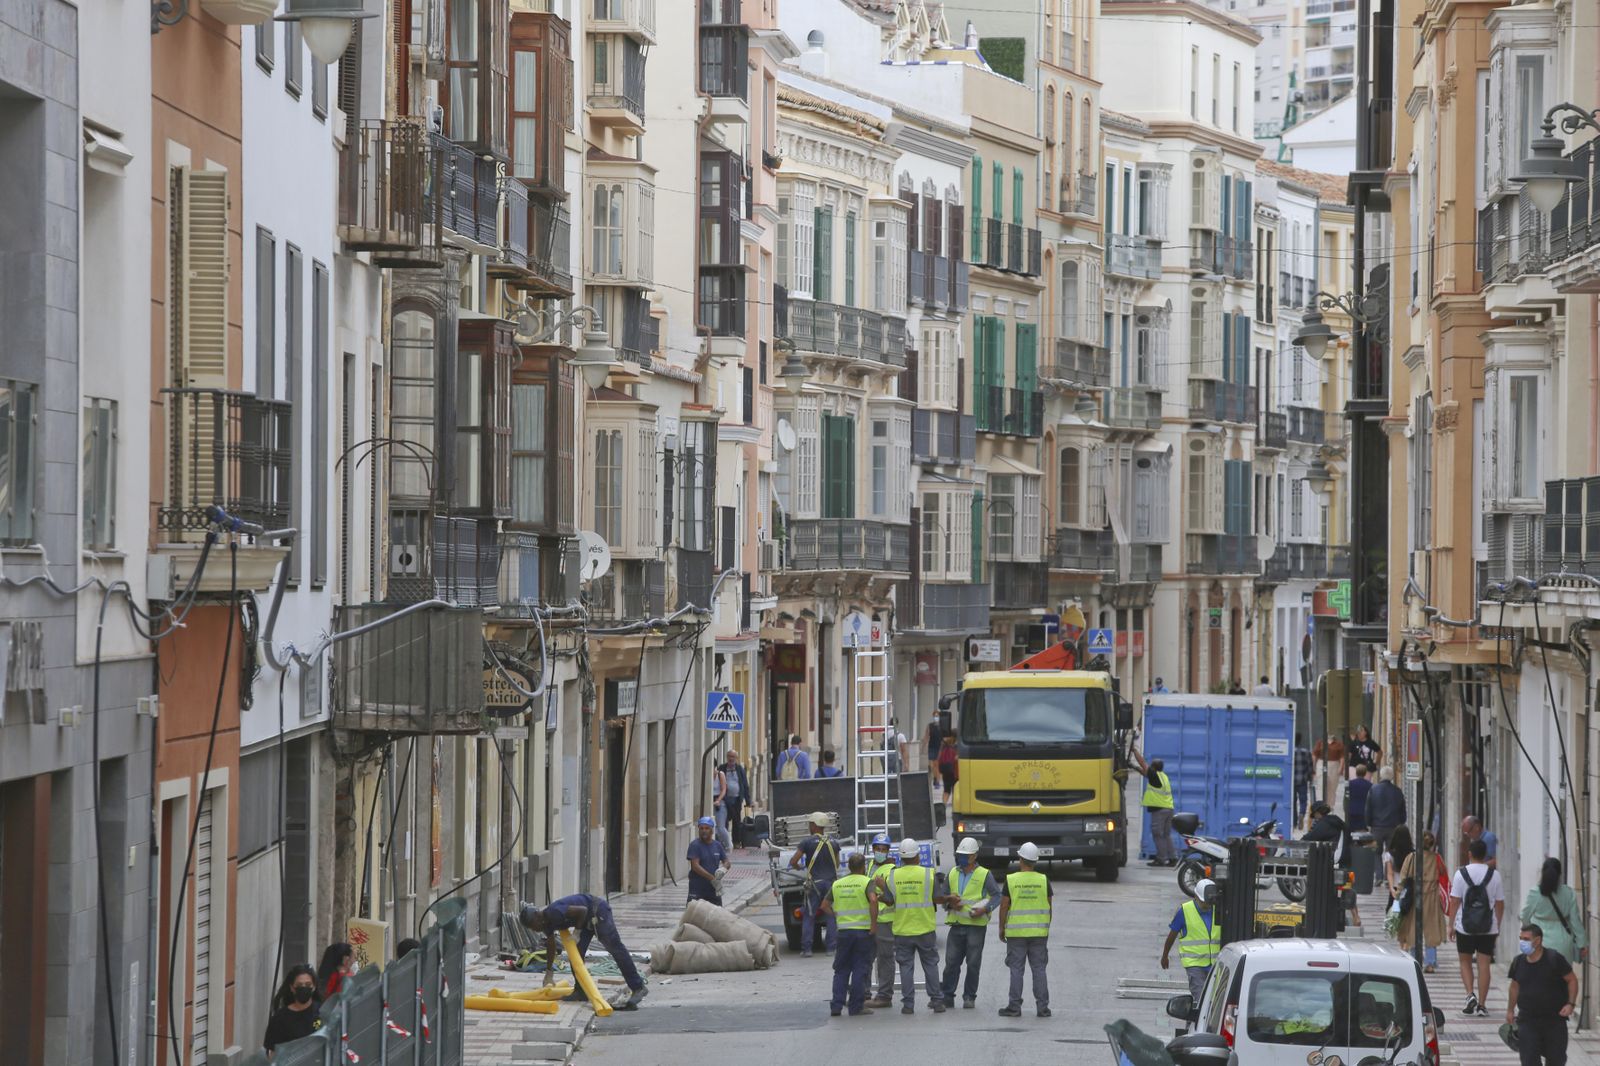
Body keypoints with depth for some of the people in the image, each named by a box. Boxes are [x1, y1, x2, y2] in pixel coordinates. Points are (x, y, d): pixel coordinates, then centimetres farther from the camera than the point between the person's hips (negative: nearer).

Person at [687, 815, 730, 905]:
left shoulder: (717, 845, 9)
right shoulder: (695, 845, -8)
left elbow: (727, 861, 15)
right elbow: (695, 866, -17)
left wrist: (723, 869, -11)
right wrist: (712, 878, -23)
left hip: (714, 890, 6)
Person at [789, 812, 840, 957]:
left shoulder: (808, 842, -7)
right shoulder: (834, 842, 5)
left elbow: (793, 862, -9)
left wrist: (797, 868, 12)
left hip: (814, 883, -3)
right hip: (831, 882, 3)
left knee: (808, 916, 2)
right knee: (831, 916, 8)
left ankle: (806, 948, -2)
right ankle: (831, 947, 4)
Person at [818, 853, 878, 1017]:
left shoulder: (837, 884, 10)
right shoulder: (866, 883, -6)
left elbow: (825, 905, 13)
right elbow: (873, 903, -20)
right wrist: (874, 927, -15)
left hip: (843, 931, 4)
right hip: (863, 930, -4)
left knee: (841, 970, 11)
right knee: (860, 969, 2)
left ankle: (836, 1006, 7)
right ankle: (856, 1006, 1)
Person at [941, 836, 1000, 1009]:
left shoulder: (984, 875, -1)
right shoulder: (952, 875, 12)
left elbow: (997, 896, -1)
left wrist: (985, 909, -17)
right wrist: (950, 903, -4)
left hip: (976, 925, -4)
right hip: (956, 924, 4)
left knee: (973, 964, 0)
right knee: (951, 962, 2)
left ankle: (969, 997, 8)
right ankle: (947, 995, 8)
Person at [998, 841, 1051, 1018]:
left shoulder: (1011, 880, -7)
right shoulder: (1043, 880, 0)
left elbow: (1004, 906, -5)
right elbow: (1048, 907, 4)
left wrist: (1001, 928, 6)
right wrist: (1047, 927, 15)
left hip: (1016, 932, -2)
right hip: (1039, 932, 2)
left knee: (1016, 970, 3)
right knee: (1039, 969, 6)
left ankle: (1014, 1007, 4)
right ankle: (1042, 1007, 5)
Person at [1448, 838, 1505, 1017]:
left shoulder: (1461, 873, -6)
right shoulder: (1494, 874, -2)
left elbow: (1454, 901, -5)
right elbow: (1500, 903, 2)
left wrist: (1451, 925, 2)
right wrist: (1498, 924, 14)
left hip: (1465, 927, -1)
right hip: (1488, 928, 1)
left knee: (1465, 962, 15)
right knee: (1484, 964, 4)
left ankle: (1470, 994, -5)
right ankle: (1481, 1004, 3)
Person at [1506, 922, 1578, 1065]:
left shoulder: (1555, 959, -12)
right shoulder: (1518, 962, 1)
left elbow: (1572, 980, -4)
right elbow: (1515, 986, 15)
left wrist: (1571, 1004, -15)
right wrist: (1510, 1010, 19)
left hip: (1555, 1019, -2)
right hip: (1527, 1020, 2)